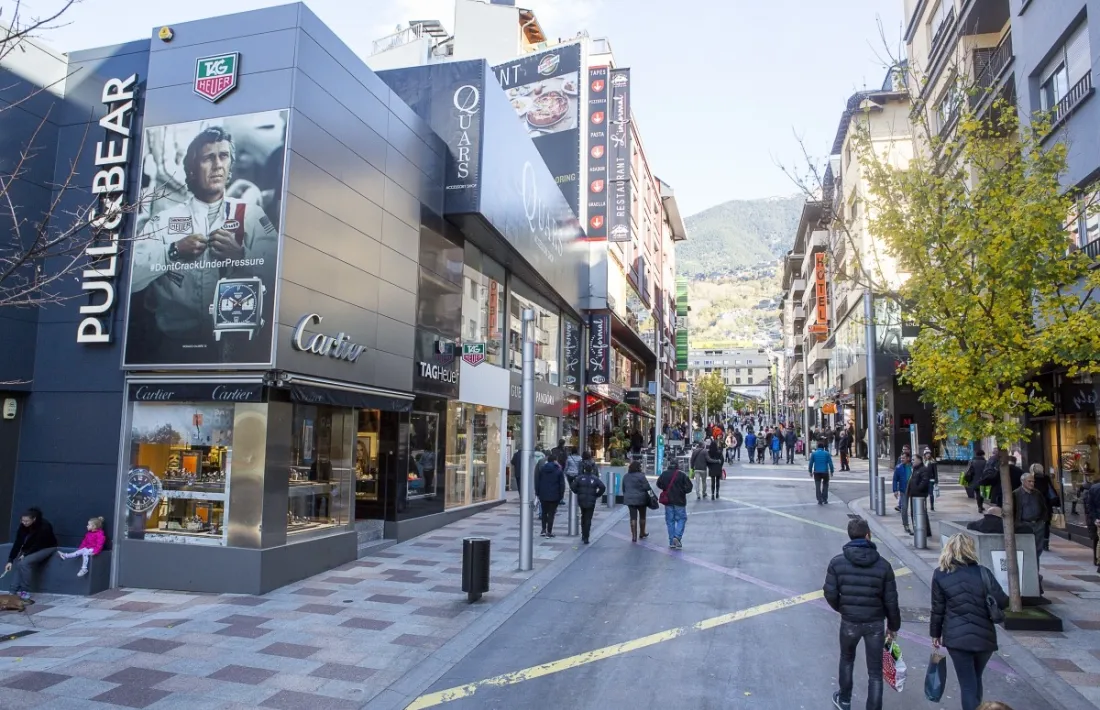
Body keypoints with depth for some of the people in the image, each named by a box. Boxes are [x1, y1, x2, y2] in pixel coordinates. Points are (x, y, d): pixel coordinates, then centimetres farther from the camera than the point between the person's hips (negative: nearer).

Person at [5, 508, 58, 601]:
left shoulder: (44, 526, -29)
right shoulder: (23, 526, -13)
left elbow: (39, 544, -23)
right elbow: (18, 542, -14)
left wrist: (26, 554, -24)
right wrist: (10, 560, -18)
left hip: (47, 548, -7)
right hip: (31, 548, 7)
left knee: (24, 563, -27)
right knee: (16, 563, -16)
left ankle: (24, 591, -18)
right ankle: (14, 591, -12)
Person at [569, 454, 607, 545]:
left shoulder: (579, 478, -3)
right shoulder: (595, 479, -4)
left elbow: (573, 486, -12)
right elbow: (603, 487, -14)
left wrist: (578, 493, 3)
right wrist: (597, 495, -2)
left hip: (581, 500, 2)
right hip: (591, 502, -2)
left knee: (583, 517, 22)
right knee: (588, 519, 2)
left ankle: (583, 535, 24)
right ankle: (586, 538, -4)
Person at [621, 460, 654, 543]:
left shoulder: (626, 476, 6)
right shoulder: (641, 476, -14)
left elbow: (623, 488, 13)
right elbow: (646, 486, -15)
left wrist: (626, 496, 24)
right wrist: (650, 490, 4)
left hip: (629, 499, 4)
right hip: (641, 499, -4)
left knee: (633, 517, 3)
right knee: (642, 516, 14)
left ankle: (634, 536, -2)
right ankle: (642, 534, 26)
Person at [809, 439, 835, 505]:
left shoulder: (813, 453, 0)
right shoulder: (827, 453, -1)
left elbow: (811, 463, 0)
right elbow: (830, 463, -3)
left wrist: (810, 471, 9)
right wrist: (831, 471, 5)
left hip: (816, 472, 0)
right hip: (825, 472, 0)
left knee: (818, 487, 4)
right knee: (825, 485, 18)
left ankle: (820, 501, -1)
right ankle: (825, 499, 18)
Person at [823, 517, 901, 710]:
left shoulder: (837, 562, -12)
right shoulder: (883, 565, -11)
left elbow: (830, 594, -10)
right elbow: (891, 601, -7)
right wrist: (893, 625, 9)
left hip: (849, 621, 1)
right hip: (875, 623, -1)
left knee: (846, 660, 26)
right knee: (875, 672, 12)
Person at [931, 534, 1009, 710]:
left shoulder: (940, 574, -3)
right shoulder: (982, 573, -7)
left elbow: (937, 609, 1)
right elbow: (1002, 603, -7)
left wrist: (935, 633, 12)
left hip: (956, 637, -1)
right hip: (983, 636, 1)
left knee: (967, 684, 6)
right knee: (975, 679, 23)